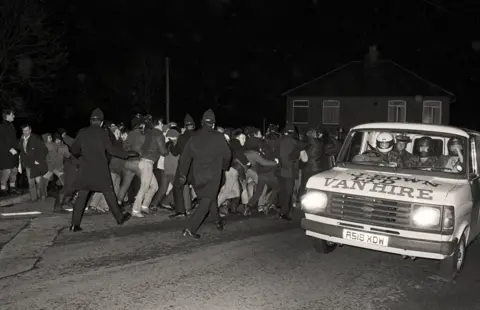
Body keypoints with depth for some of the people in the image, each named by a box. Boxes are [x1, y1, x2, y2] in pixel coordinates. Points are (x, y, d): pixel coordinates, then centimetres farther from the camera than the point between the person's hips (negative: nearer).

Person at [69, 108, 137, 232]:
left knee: (82, 196, 5)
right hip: (100, 169, -3)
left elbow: (74, 150, 9)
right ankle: (119, 218, 18)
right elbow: (111, 149, -9)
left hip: (85, 169, 3)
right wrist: (127, 154, -1)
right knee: (109, 193, 8)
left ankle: (75, 224, 1)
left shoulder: (82, 133, 4)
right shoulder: (102, 132, -6)